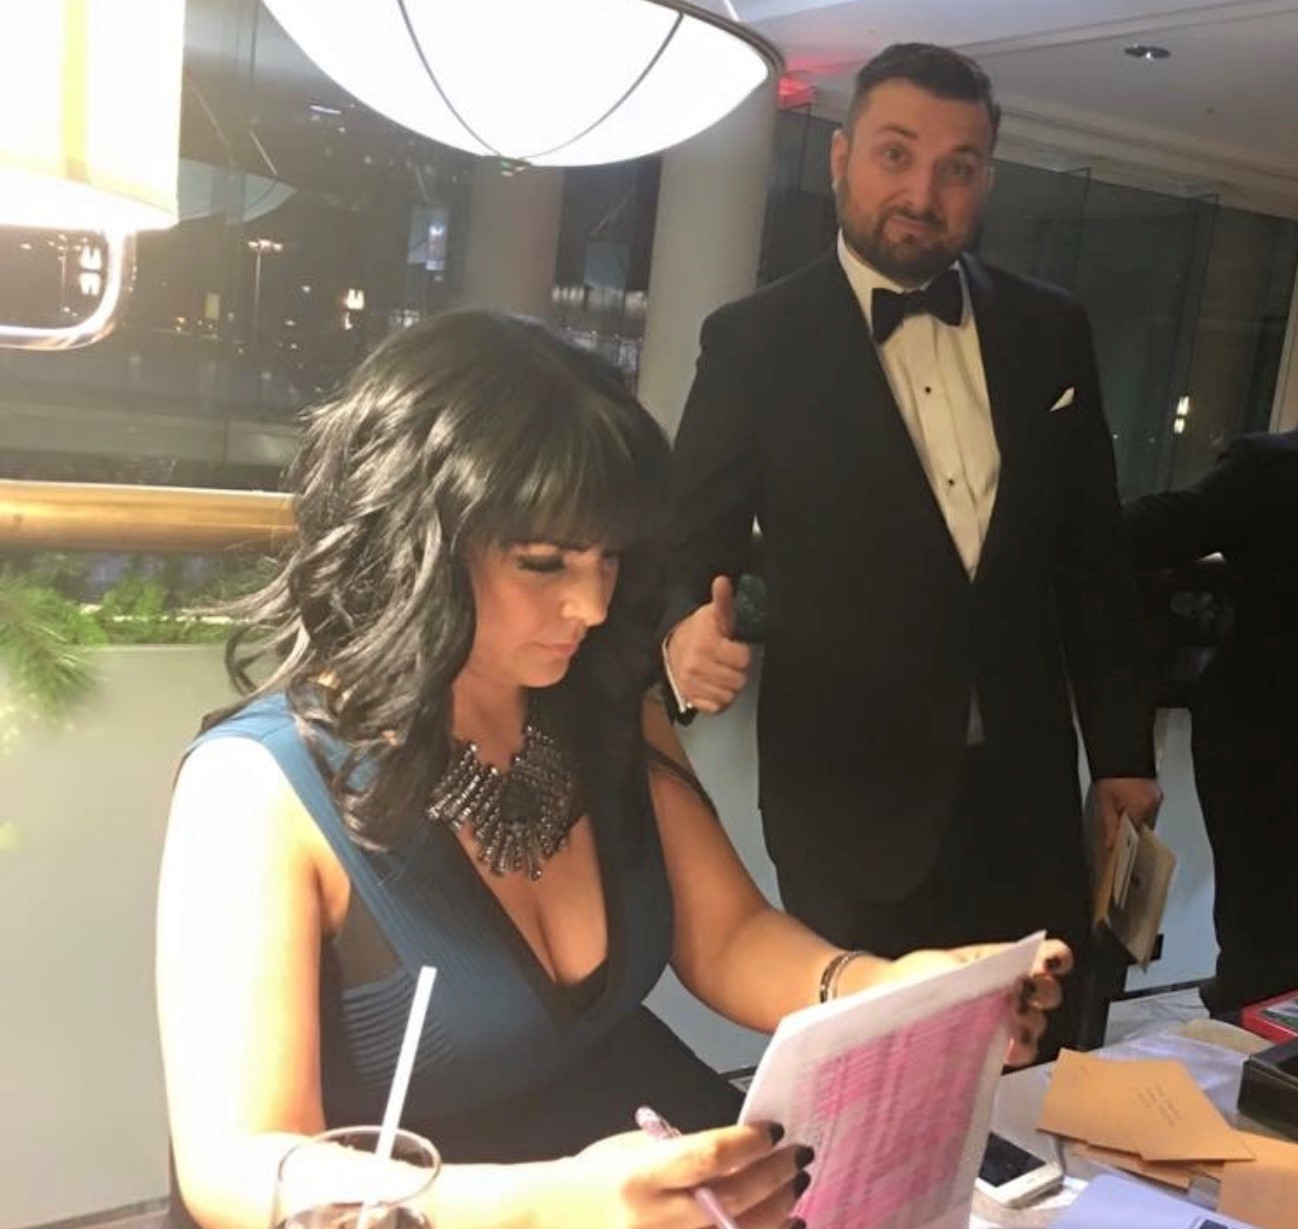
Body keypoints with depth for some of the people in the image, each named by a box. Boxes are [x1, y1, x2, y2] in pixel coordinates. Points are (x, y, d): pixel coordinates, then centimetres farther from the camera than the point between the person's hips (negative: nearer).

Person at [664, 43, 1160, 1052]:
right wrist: (690, 626, -27)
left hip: (1025, 783, 4)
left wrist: (1123, 748, 9)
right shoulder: (756, 342, -5)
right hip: (853, 793, -3)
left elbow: (1092, 551, 9)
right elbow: (691, 543, -5)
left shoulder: (1049, 331, 5)